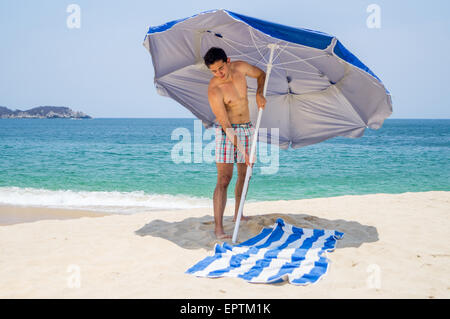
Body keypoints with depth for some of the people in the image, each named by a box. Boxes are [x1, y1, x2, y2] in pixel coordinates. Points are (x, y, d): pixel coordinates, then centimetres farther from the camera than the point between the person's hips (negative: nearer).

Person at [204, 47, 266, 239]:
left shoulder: (240, 67, -7)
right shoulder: (214, 90, -24)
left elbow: (261, 74, 13)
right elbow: (226, 125, -24)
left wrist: (259, 94, -7)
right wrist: (241, 150, -28)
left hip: (246, 129, 6)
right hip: (226, 133, -6)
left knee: (245, 175, 14)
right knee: (224, 179, -13)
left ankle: (237, 215, 32)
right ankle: (218, 227, -14)